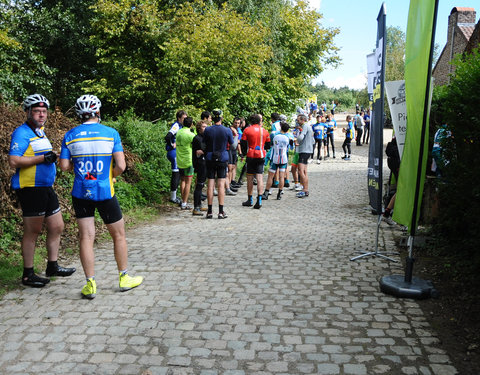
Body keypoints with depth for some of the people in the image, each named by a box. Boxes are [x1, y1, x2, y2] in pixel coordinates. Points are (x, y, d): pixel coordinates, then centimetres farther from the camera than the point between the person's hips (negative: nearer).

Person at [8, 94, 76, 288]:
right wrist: (43, 158, -22)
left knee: (57, 227, 12)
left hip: (46, 188, 9)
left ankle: (52, 266, 26)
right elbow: (13, 161, -22)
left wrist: (52, 157, 15)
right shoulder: (22, 132, -11)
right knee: (32, 231, -1)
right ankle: (28, 275, 10)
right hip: (30, 189, -9)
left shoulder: (40, 132, 17)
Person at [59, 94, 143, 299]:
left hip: (81, 193, 2)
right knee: (118, 235, 12)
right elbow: (121, 166, -11)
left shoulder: (70, 135, 1)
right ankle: (124, 278, 21)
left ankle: (90, 284, 6)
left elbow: (64, 165, 0)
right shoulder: (111, 133, -6)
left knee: (86, 237, 6)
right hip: (105, 192, -2)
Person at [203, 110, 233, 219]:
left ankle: (210, 211, 6)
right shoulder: (227, 130, -5)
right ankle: (221, 212, 0)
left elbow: (204, 144, 6)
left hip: (210, 159, 1)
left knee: (210, 185, 4)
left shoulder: (207, 130, -4)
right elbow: (232, 144, 8)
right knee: (221, 185, 1)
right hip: (222, 159, -1)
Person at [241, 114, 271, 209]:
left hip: (251, 156, -2)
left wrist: (244, 153, 13)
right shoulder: (264, 131, 6)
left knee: (250, 178, 9)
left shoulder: (247, 130, -2)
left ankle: (250, 200, 17)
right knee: (260, 178, -1)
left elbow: (243, 143, -3)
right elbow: (268, 145, 12)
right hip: (261, 156, 2)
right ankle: (259, 200, -10)